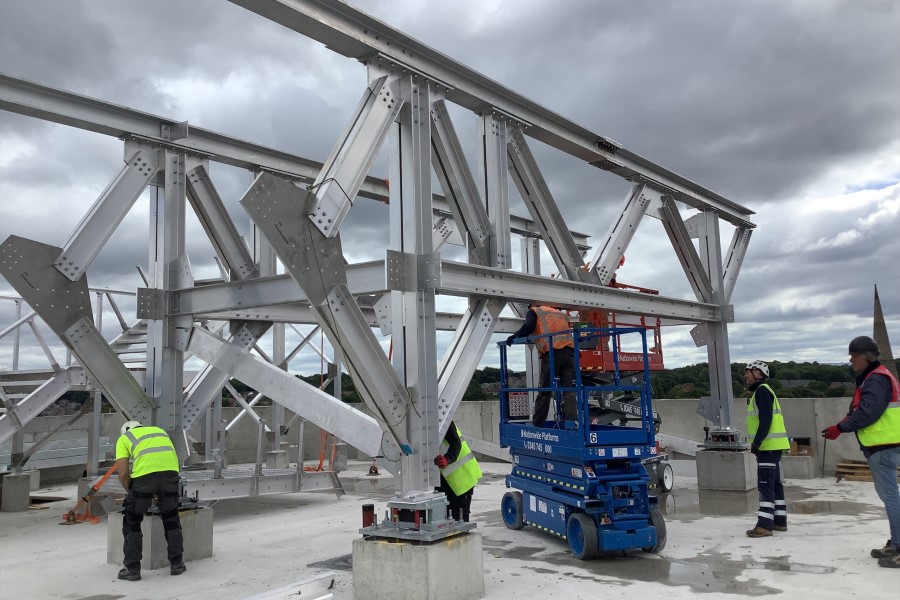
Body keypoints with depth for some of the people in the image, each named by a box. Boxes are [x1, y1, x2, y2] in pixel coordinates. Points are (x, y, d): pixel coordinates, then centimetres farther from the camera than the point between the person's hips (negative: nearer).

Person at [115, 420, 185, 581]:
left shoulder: (124, 438, 24)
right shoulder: (160, 431, 36)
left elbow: (123, 473, 10)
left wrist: (131, 493, 26)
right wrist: (162, 492, 41)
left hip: (144, 474, -3)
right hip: (170, 471, 4)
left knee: (132, 521, 16)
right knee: (171, 518, 22)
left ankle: (132, 569, 19)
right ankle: (177, 564, 28)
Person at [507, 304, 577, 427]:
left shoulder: (533, 311, 17)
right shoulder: (561, 313, 33)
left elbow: (528, 327, -1)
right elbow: (567, 330, 25)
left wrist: (515, 336, 12)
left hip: (552, 352, -4)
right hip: (569, 350, 4)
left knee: (544, 391, 2)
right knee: (569, 390, 0)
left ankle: (537, 424, 6)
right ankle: (571, 421, -14)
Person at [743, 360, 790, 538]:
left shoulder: (762, 391, -13)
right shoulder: (760, 391, 19)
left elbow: (766, 420, -22)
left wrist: (757, 442, -24)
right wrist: (758, 443, 20)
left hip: (768, 445, -11)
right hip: (771, 445, 11)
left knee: (765, 485, -11)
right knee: (774, 483, 15)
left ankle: (764, 525, -12)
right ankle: (779, 521, 22)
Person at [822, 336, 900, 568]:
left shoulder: (876, 379, -14)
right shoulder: (872, 378, 18)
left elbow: (868, 413, -23)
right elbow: (862, 411, 20)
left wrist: (840, 428, -17)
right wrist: (844, 424, 6)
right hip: (880, 446, 11)